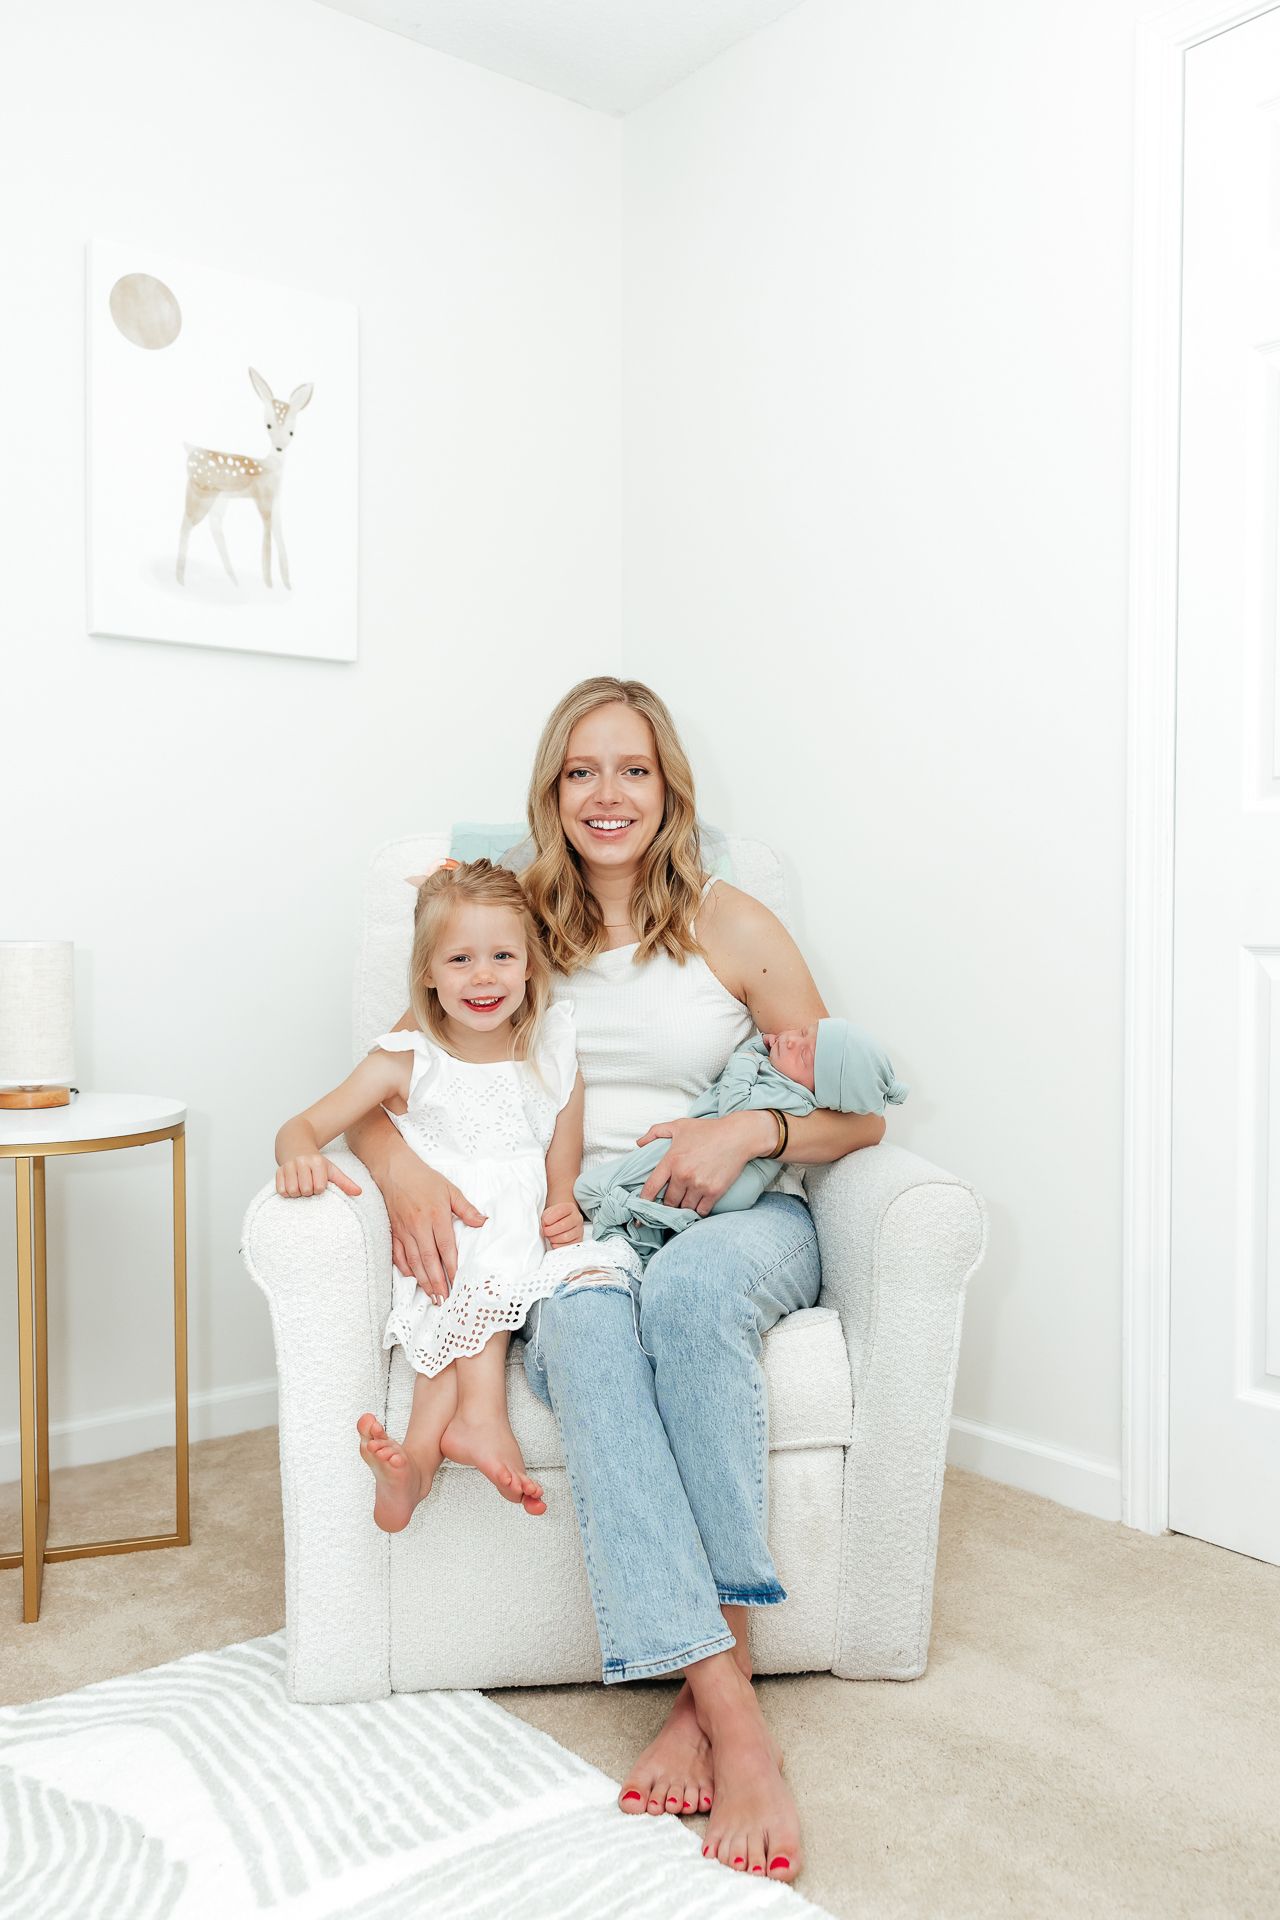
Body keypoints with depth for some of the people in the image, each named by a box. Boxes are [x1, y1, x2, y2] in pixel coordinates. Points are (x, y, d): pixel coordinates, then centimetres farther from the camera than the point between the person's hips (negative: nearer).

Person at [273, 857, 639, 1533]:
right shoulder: (405, 1064, -1)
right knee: (479, 1281, -33)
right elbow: (301, 1127, -6)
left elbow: (560, 1184, 9)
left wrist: (564, 1214, -14)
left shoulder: (554, 1066, 5)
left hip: (525, 1249, 2)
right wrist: (301, 1159, -30)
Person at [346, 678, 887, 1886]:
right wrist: (402, 1169, -16)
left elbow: (857, 1115, 6)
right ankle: (732, 1717, -36)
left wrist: (752, 1131, -15)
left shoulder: (729, 925, 5)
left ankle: (704, 1686, -28)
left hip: (738, 1218, -1)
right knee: (589, 1327, -35)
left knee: (689, 1286, -37)